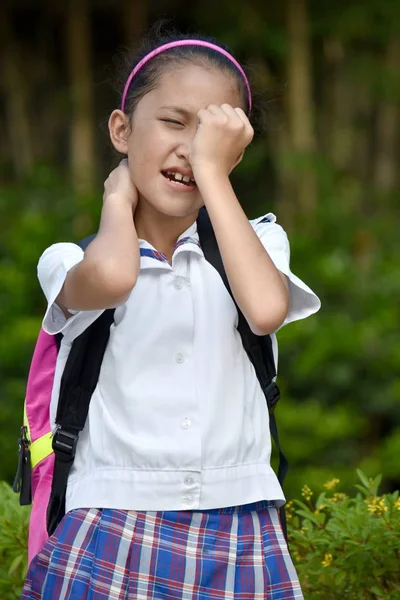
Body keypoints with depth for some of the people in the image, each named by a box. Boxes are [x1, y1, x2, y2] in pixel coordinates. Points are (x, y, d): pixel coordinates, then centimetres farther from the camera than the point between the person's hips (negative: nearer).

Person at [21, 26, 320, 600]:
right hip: (111, 537, -1)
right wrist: (119, 196, -2)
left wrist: (212, 170, -9)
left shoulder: (257, 240, 8)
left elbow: (266, 309, -17)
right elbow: (110, 277, -24)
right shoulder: (73, 258, 2)